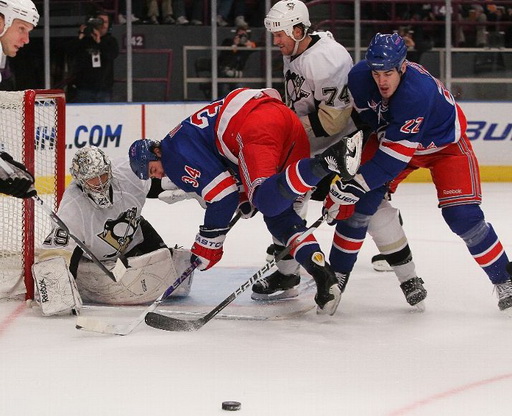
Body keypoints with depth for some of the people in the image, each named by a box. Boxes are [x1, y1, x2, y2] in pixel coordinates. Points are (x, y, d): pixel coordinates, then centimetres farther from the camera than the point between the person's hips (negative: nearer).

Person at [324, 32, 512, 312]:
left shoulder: (419, 92, -41)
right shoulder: (359, 77, -25)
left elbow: (396, 154, -40)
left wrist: (355, 185, -40)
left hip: (445, 144, -5)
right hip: (390, 133, 5)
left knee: (462, 216, -16)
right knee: (361, 203, -9)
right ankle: (336, 276, 3)